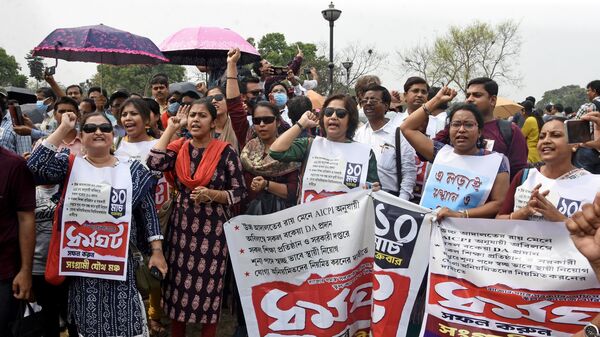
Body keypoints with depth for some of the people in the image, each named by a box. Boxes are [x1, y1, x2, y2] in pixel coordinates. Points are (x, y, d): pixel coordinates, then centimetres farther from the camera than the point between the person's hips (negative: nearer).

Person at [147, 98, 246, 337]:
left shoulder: (225, 152, -6)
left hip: (213, 228, -3)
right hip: (182, 225, 3)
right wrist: (171, 129, -7)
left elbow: (240, 192, -4)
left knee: (209, 286, 5)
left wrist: (212, 195, -21)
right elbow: (153, 163, -15)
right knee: (178, 283, 11)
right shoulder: (179, 148, 4)